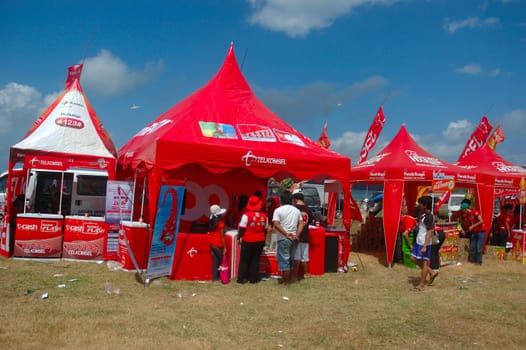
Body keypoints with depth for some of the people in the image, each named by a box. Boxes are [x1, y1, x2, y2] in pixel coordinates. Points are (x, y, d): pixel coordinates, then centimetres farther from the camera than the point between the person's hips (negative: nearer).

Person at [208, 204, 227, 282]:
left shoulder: (211, 222, 2)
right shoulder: (220, 223, -16)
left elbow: (210, 233, 4)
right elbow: (222, 236, -15)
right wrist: (225, 247, -10)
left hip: (212, 244, 6)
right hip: (219, 245, -6)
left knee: (215, 261, 12)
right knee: (222, 261, 6)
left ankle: (214, 277, 16)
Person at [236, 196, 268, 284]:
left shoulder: (246, 215, -14)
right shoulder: (264, 216, -1)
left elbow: (242, 228, -12)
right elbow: (265, 230, 7)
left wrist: (238, 237, 0)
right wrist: (263, 240, 18)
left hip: (248, 241, -3)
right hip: (260, 241, 3)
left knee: (244, 260, 8)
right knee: (255, 260, 12)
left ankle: (241, 278, 10)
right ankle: (254, 279, 13)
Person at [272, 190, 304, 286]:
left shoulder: (278, 210, -9)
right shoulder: (296, 210, 8)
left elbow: (276, 224, -20)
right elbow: (301, 223, 5)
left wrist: (286, 234, -17)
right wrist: (296, 235, -3)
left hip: (283, 239, -5)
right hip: (294, 239, 6)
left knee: (284, 260, 3)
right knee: (291, 259, 18)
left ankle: (286, 281, 7)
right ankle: (290, 278, 27)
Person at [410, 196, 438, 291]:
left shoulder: (429, 216, -19)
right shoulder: (422, 214, 9)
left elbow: (429, 232, -21)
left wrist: (425, 246, -24)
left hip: (424, 243, -10)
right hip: (418, 241, 10)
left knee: (424, 262, 1)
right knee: (413, 259, 14)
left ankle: (422, 284, 12)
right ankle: (431, 272, 25)